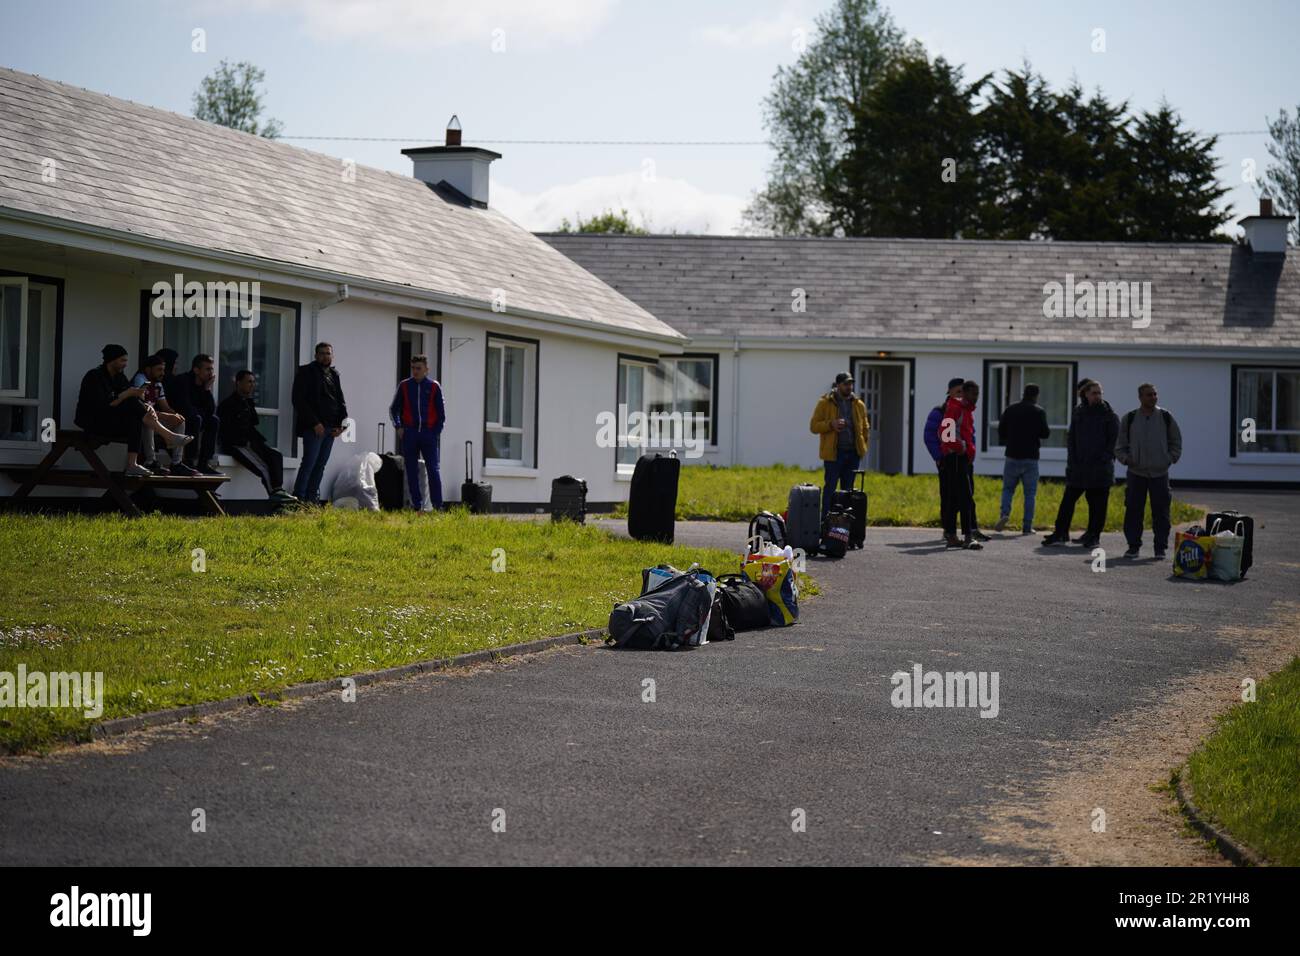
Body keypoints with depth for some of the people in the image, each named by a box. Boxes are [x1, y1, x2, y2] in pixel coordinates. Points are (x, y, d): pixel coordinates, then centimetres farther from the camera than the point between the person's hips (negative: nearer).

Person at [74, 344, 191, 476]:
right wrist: (128, 394, -25)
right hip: (91, 422, -9)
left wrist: (147, 408, -19)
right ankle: (168, 436, -28)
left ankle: (132, 466, -29)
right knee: (131, 404, -24)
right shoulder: (95, 376, -15)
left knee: (135, 421, -21)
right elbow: (102, 405, -27)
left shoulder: (119, 376, 11)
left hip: (111, 420, 9)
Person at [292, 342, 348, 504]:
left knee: (321, 464, 5)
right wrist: (314, 423, -14)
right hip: (314, 427, -6)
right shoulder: (306, 372, 0)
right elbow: (299, 400, -7)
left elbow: (340, 400, 20)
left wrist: (340, 424, 4)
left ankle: (312, 498, 6)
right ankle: (298, 498, -11)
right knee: (309, 462, -12)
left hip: (330, 428, 6)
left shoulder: (334, 375, 19)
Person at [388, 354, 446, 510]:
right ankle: (417, 505, 6)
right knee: (412, 471, 2)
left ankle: (437, 505, -6)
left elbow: (441, 413, 8)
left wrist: (437, 432, -1)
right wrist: (398, 427, 3)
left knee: (433, 470, -6)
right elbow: (393, 409, 16)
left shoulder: (434, 387, 4)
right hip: (409, 434, 2)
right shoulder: (404, 386, 8)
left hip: (429, 433, -2)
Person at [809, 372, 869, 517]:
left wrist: (863, 444, 7)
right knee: (830, 488, -4)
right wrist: (831, 424, -19)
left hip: (853, 453, 4)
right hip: (833, 453, -4)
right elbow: (814, 426, -3)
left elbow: (865, 427, 22)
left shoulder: (858, 404, 12)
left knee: (848, 489, 9)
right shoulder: (825, 403, 0)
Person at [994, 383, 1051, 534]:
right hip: (1031, 458, -2)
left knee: (1008, 488, 13)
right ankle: (1027, 526, 2)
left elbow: (1001, 431, 5)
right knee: (1030, 493, 5)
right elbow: (1045, 433, -9)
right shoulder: (1039, 411, -4)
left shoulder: (1010, 410, 4)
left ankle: (1004, 514, -11)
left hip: (1012, 455, 2)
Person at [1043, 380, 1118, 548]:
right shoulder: (1078, 413, 11)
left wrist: (1104, 459, -12)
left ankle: (1093, 536, 9)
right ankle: (1060, 533, 9)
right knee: (1067, 501, 3)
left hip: (1100, 469, -4)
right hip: (1078, 468, 4)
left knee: (1097, 505, 1)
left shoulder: (1109, 415, 0)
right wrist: (1072, 459, 4)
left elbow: (1114, 441, -3)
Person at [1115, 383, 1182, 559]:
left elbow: (1176, 442, 14)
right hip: (1136, 473, 0)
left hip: (1160, 473, 0)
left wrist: (1171, 458, 1)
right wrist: (1126, 459, -4)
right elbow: (1120, 446, 12)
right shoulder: (1130, 419, 5)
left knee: (1161, 512, -1)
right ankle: (1133, 546, 8)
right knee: (1133, 510, -1)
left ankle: (1160, 547, 8)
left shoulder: (1166, 417, 5)